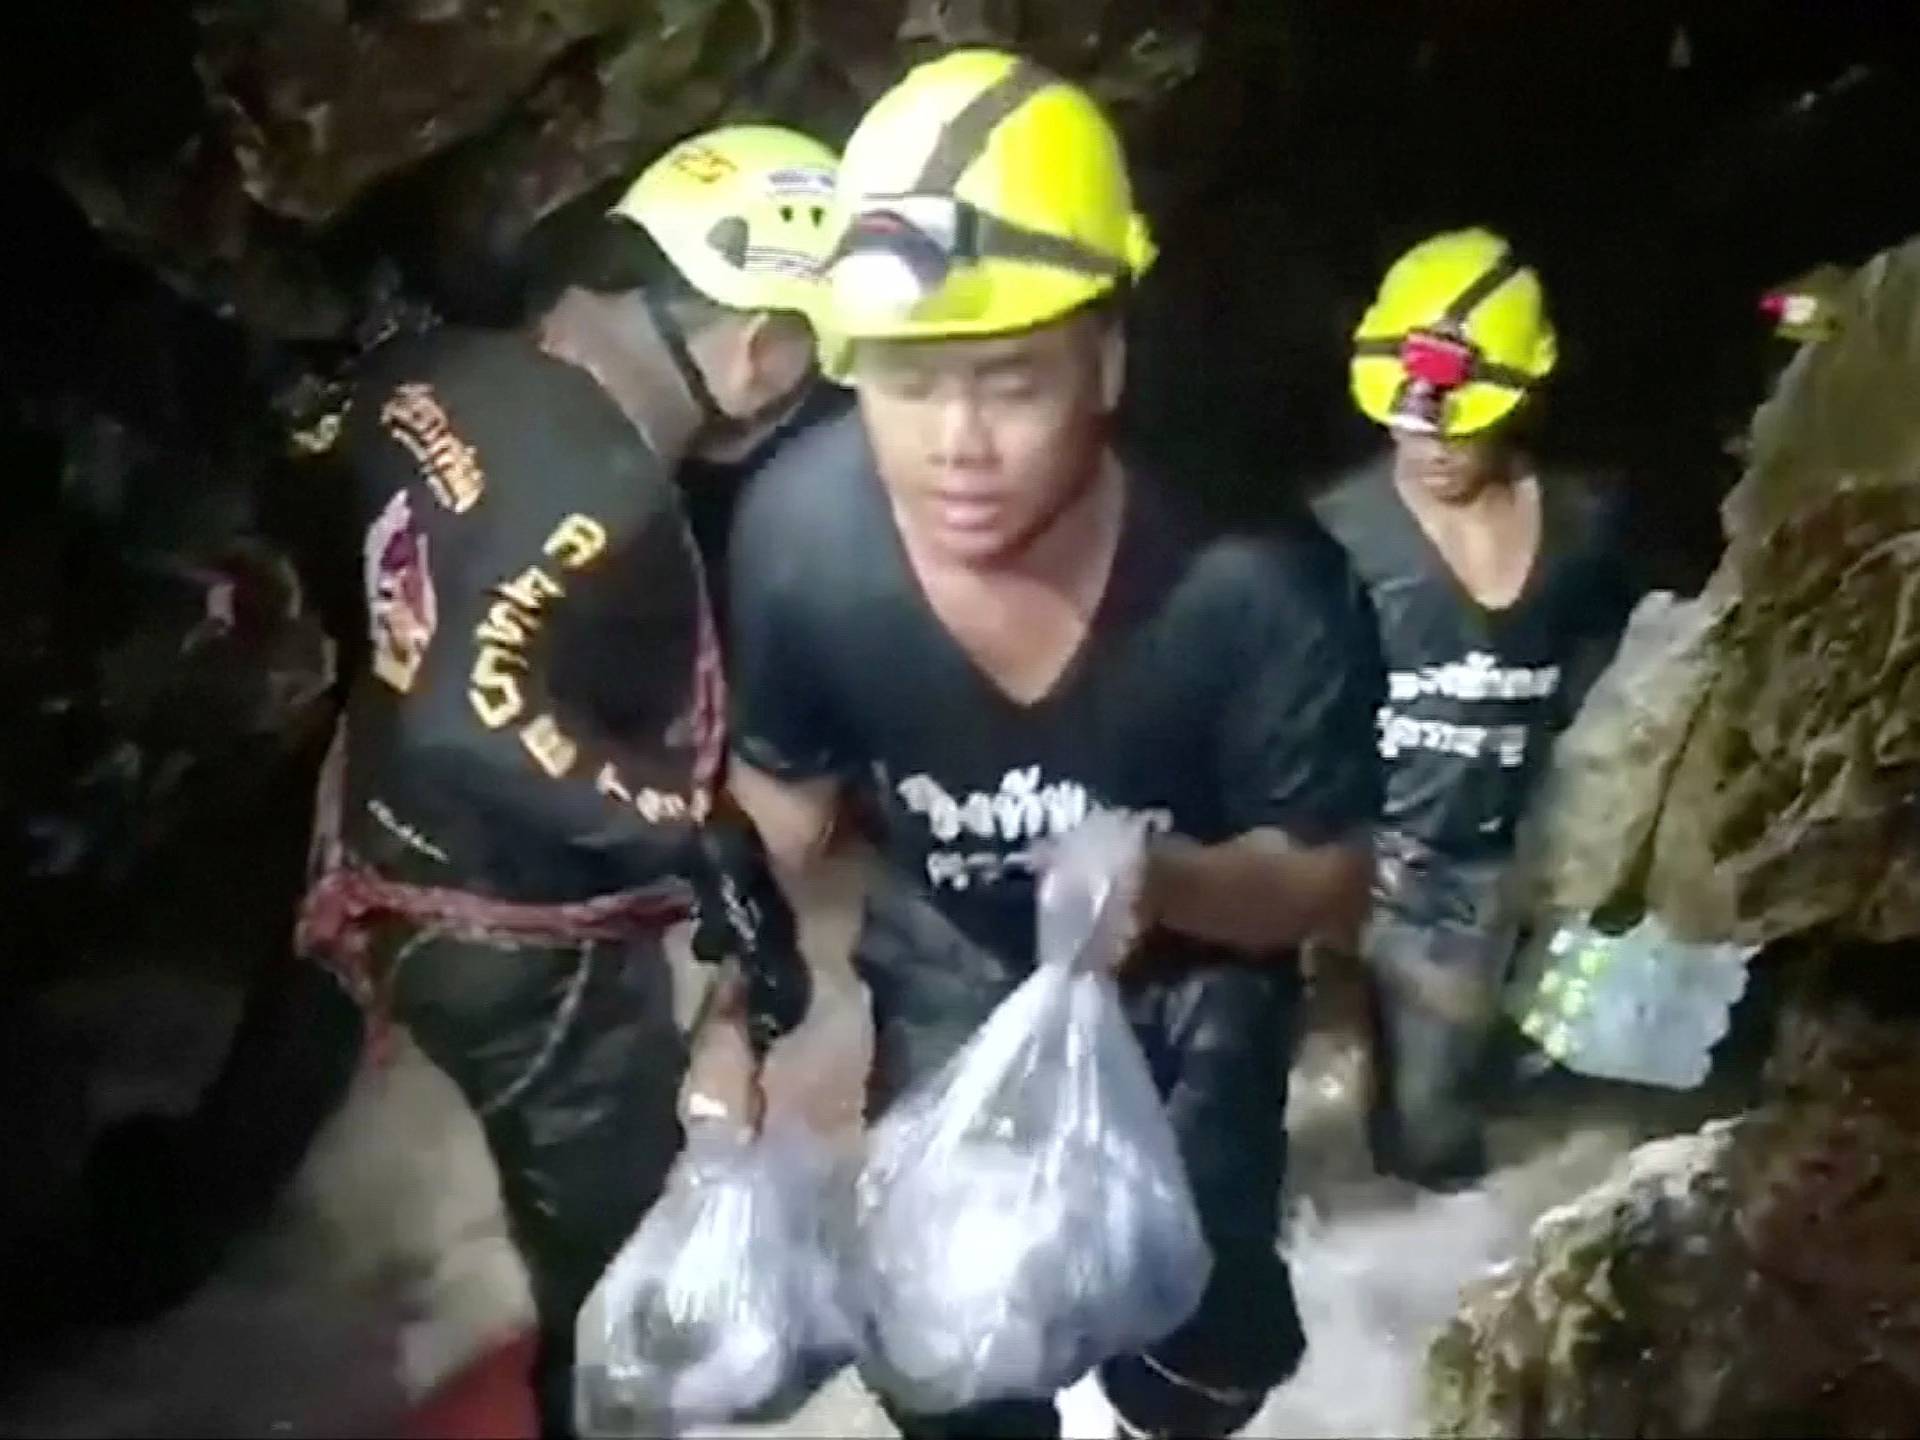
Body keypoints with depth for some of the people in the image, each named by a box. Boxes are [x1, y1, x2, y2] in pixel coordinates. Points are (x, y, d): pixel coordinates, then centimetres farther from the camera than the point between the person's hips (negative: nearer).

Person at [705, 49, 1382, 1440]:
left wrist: (1162, 879, -41)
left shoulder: (1252, 584, -36)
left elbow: (1330, 877, -22)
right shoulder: (801, 531, -29)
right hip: (954, 962, 2)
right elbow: (783, 788, -8)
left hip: (1186, 979, -1)